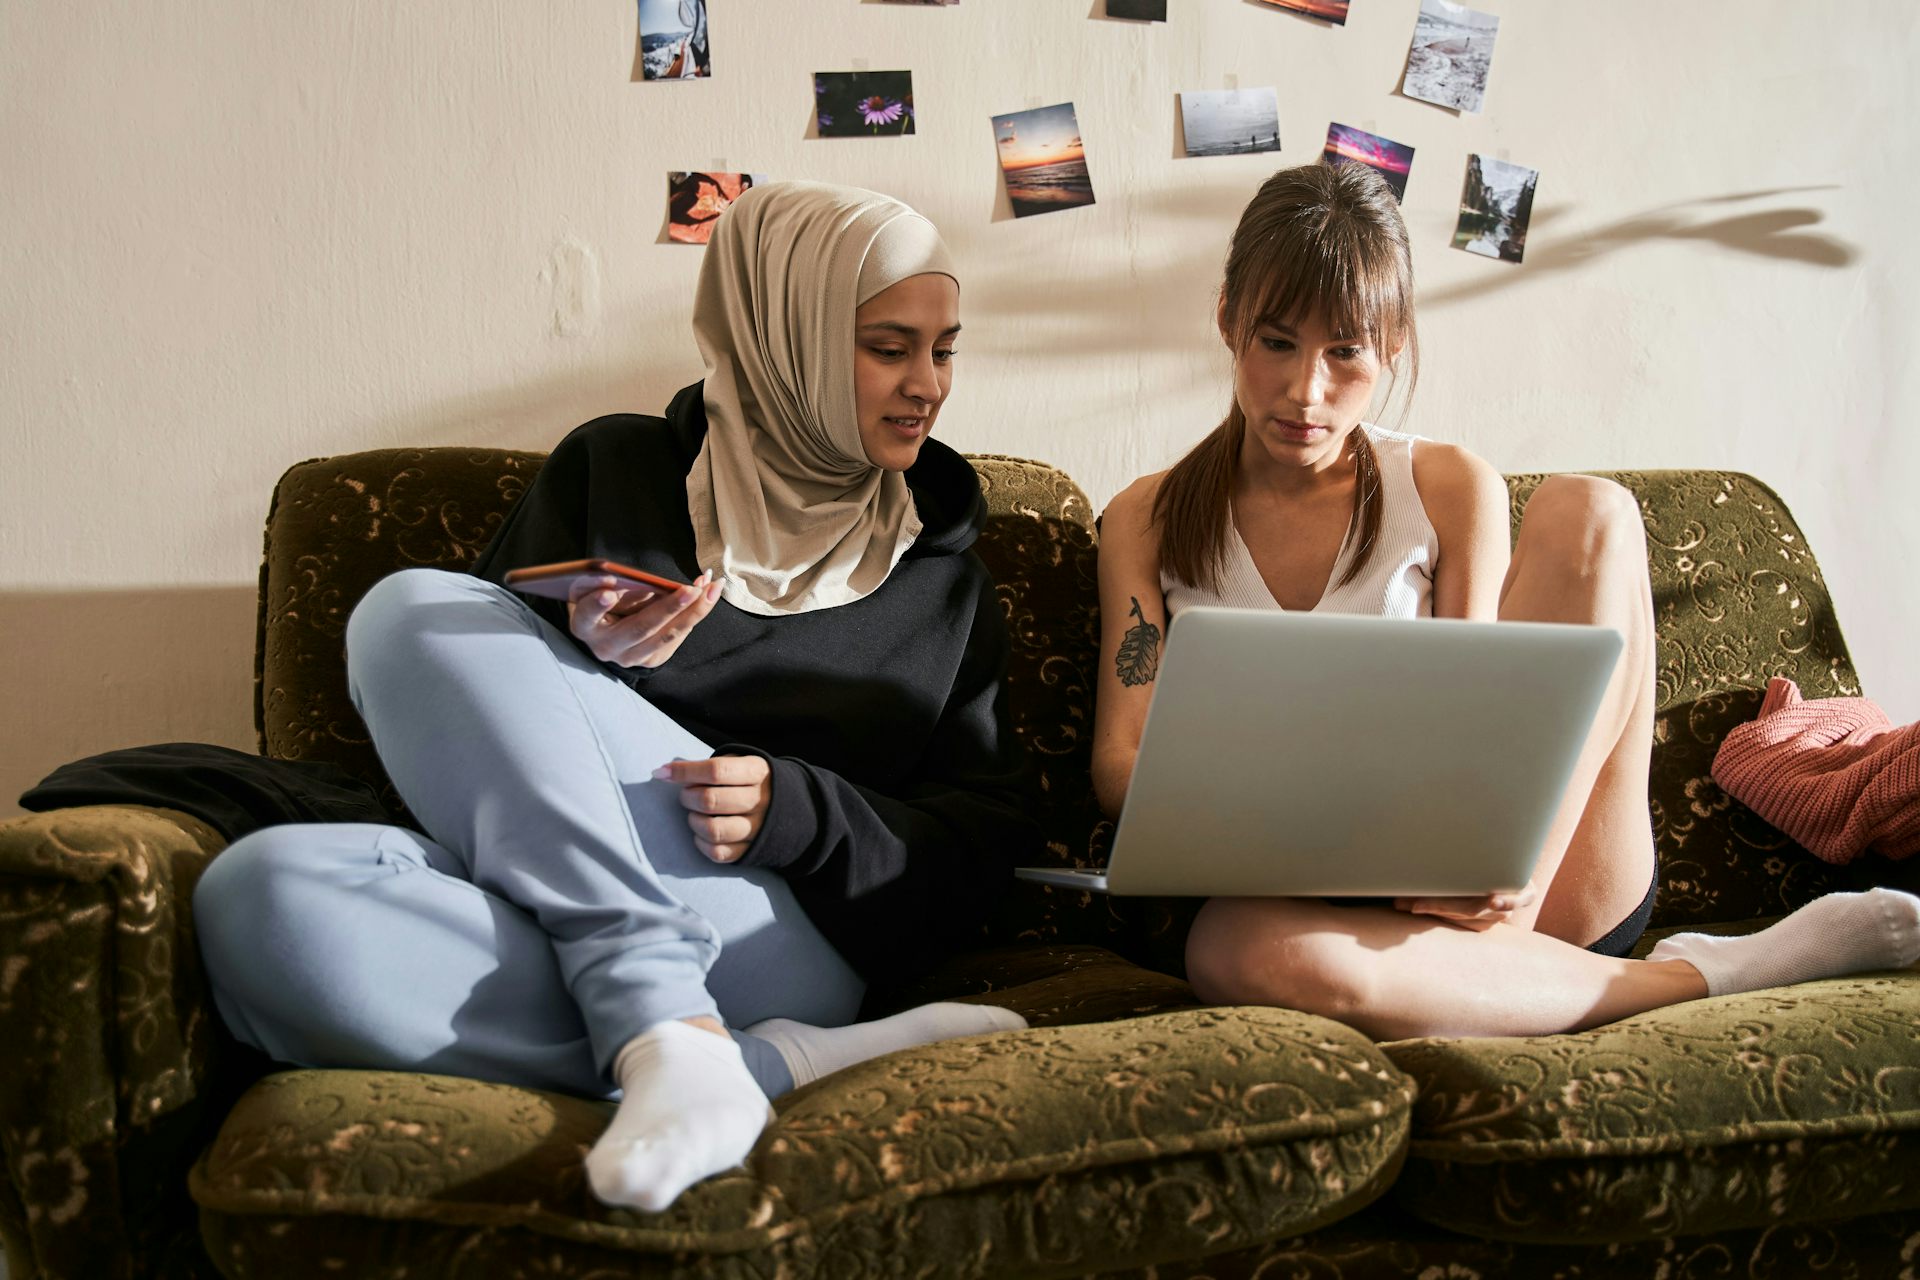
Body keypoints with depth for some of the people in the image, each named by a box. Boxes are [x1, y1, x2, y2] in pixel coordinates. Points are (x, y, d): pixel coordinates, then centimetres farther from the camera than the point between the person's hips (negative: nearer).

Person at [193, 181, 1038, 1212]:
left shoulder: (942, 572, 15)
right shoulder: (612, 471, 14)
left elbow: (987, 844, 11)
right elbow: (453, 698, 16)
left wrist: (791, 809, -8)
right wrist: (580, 668, -7)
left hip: (785, 937, -2)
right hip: (535, 906, 2)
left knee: (414, 612, -22)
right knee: (262, 893, -34)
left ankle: (668, 1043, -36)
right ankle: (771, 1063, -33)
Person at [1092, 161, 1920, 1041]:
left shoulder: (1453, 493, 10)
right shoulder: (1149, 521, 10)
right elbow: (1118, 760, 2)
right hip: (1309, 903, 0)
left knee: (1585, 515, -17)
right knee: (1238, 949, -42)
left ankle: (1498, 952, -25)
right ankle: (1708, 977, -23)